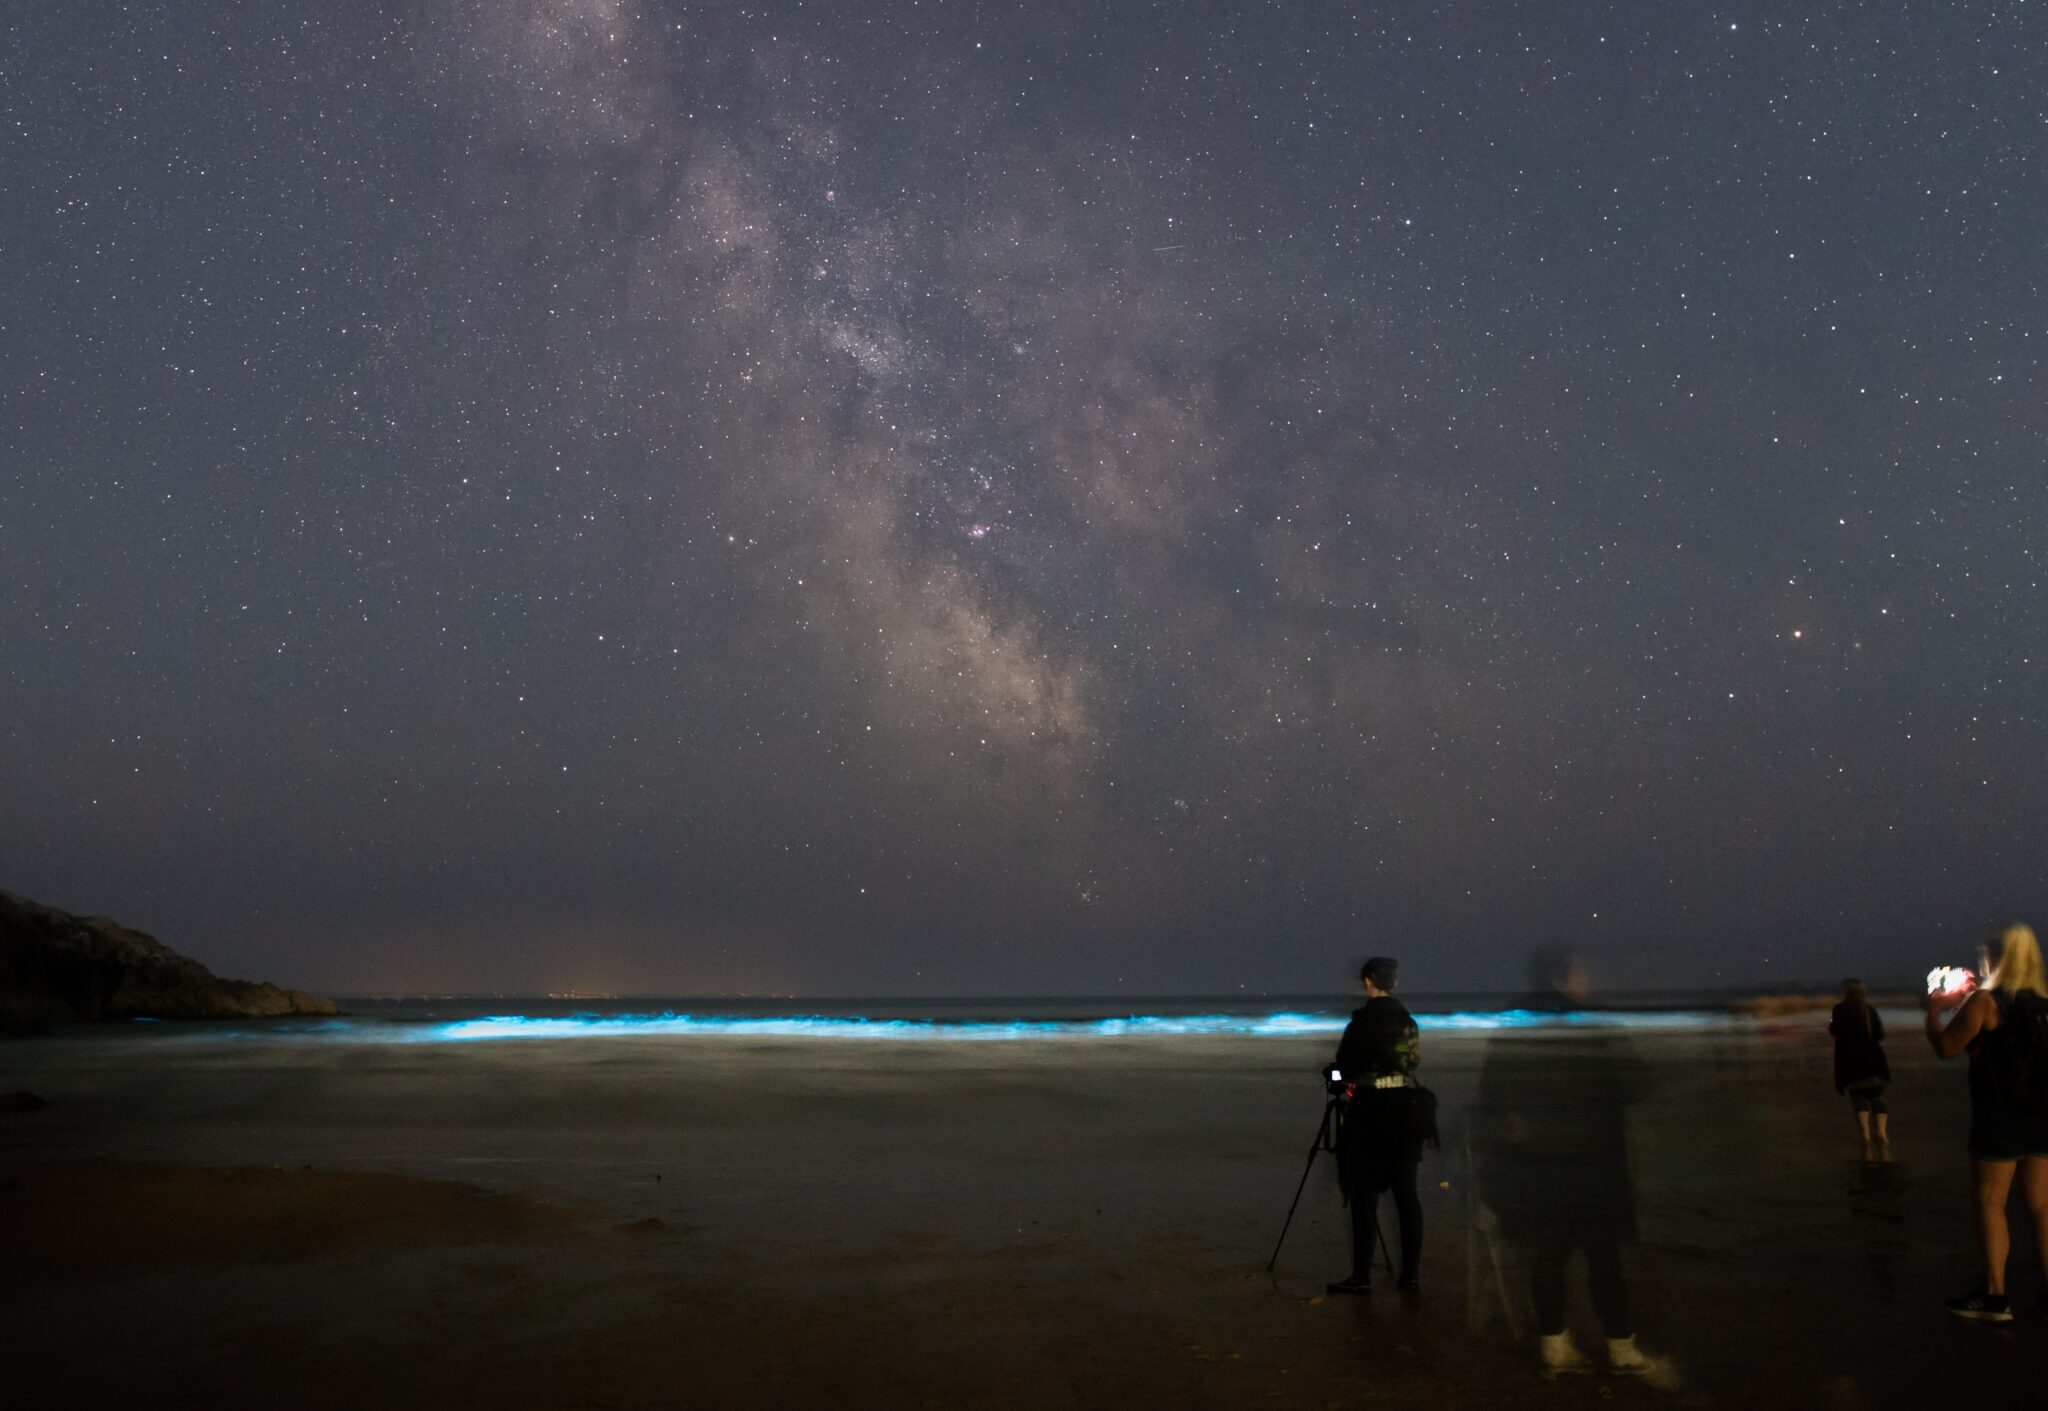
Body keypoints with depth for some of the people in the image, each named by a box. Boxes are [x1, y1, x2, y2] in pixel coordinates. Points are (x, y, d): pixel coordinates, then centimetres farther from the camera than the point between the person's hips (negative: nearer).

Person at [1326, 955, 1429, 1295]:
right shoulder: (1408, 1019, 7)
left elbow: (1345, 1066, -5)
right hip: (1406, 1111, 6)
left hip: (1371, 1112, -6)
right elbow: (1414, 1061, 14)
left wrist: (1348, 1078, 17)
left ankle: (1362, 1276, 1)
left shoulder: (1363, 1020, -11)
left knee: (1364, 1194, 0)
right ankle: (1410, 1273, 10)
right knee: (1406, 1191, 8)